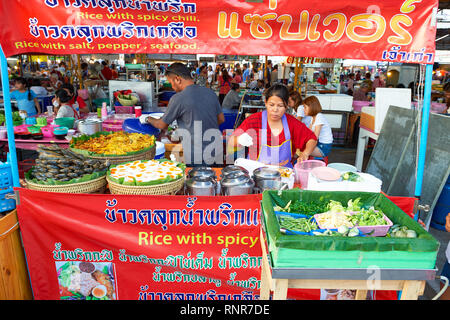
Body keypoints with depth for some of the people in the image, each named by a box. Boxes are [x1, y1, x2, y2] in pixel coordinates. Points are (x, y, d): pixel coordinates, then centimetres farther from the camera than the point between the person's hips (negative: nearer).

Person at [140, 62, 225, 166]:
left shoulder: (178, 98, -13)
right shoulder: (210, 92, 4)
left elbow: (162, 125, 1)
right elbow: (221, 119, 14)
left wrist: (147, 119, 21)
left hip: (195, 158, -6)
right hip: (217, 153, 6)